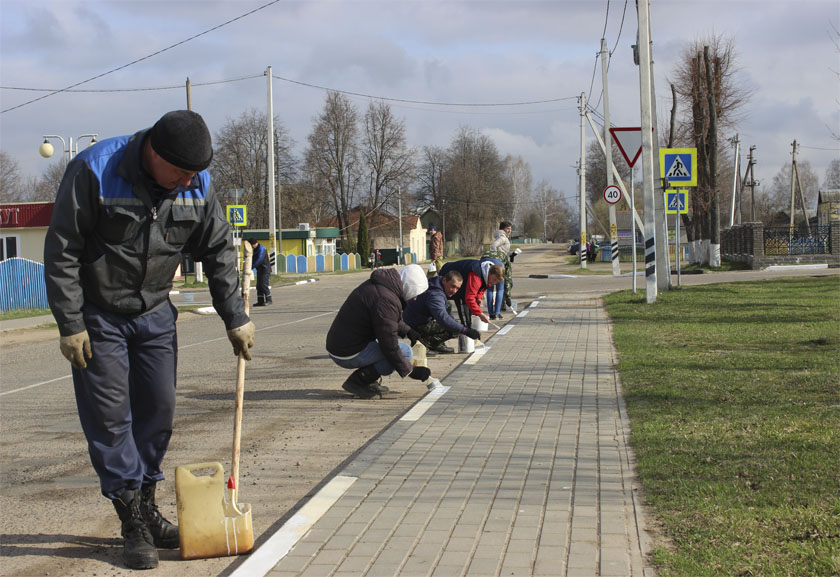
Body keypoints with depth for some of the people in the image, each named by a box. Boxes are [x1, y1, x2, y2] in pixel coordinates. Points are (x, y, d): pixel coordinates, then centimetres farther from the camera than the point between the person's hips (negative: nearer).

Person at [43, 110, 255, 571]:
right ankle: (133, 522, 0)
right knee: (109, 416, -5)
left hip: (154, 313, 5)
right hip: (97, 316, -4)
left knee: (159, 408, 5)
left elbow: (218, 252, 5)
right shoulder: (94, 170, -22)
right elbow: (61, 251, -17)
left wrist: (235, 318, 5)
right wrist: (70, 324, -17)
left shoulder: (198, 183, -7)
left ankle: (147, 506, 18)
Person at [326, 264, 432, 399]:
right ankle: (357, 381, -9)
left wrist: (407, 330, 16)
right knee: (405, 352, -10)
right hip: (349, 355, -10)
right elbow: (389, 347, -21)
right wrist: (410, 371, -10)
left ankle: (368, 381, 13)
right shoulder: (386, 299, -23)